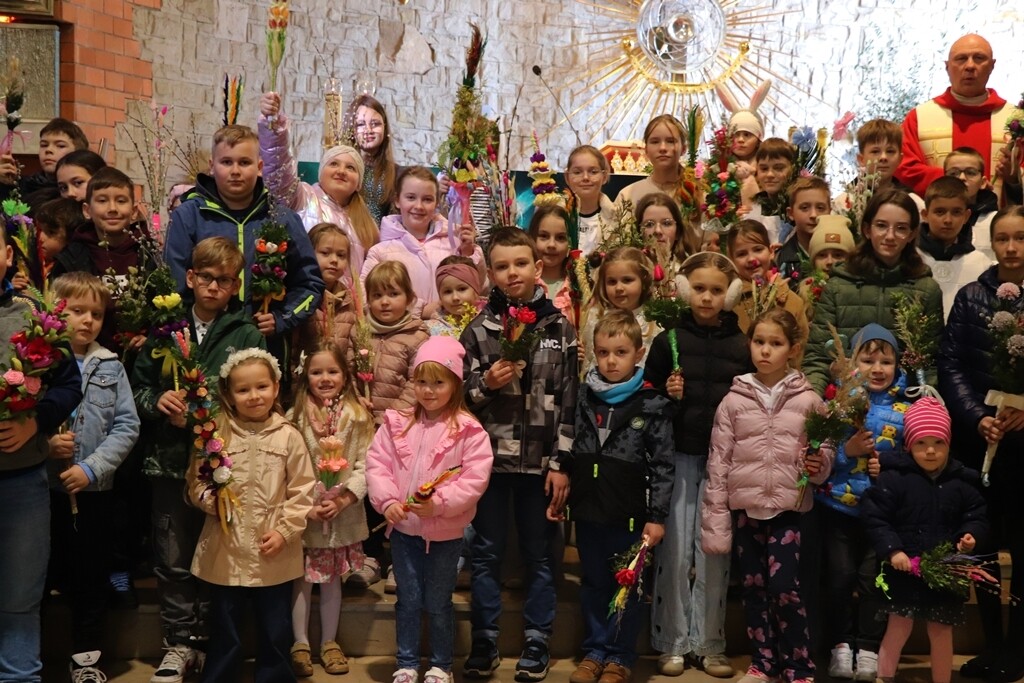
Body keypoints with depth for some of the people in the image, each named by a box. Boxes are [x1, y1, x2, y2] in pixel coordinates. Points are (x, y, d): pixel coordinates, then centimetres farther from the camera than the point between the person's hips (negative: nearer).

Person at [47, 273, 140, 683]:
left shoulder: (110, 367, 3)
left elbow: (127, 426, -2)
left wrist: (92, 467, -12)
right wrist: (44, 443, -18)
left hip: (94, 490, 2)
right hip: (41, 487, -2)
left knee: (91, 576, 11)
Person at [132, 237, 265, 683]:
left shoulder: (248, 336, -1)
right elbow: (137, 386, 9)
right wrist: (158, 401, -12)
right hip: (170, 461, 2)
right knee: (173, 559, 8)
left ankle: (207, 642, 21)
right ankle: (179, 643, 20)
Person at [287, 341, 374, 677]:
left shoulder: (358, 416, -3)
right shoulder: (295, 417, -6)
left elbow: (365, 465, -6)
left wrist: (343, 500, -15)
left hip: (343, 515, 1)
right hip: (303, 515, -1)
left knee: (332, 578, 13)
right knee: (302, 578, 8)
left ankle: (329, 642, 27)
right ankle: (300, 644, 22)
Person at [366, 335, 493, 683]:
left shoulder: (468, 430, -10)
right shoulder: (396, 423, 1)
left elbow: (475, 476, -16)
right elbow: (377, 463, 0)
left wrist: (440, 503, -24)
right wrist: (387, 500, -14)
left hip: (445, 532, -3)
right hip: (403, 527, 3)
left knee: (438, 603, 10)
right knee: (408, 600, 14)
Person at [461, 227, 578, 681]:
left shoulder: (559, 328, 0)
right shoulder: (479, 329, 1)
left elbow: (569, 401, -2)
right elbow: (459, 396, 4)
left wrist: (561, 464, -6)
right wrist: (486, 382, -16)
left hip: (540, 460, -1)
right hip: (490, 457, 1)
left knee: (539, 556, 9)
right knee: (486, 554, 9)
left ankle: (536, 645, 21)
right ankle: (484, 643, 21)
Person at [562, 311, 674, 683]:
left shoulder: (653, 404, -8)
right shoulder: (584, 397, 4)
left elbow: (663, 465, -8)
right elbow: (569, 451, 11)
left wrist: (657, 517, -11)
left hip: (629, 513, -4)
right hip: (588, 510, 4)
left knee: (627, 586, 9)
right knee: (592, 584, 15)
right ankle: (594, 650, 29)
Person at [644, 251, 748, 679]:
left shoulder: (743, 344, 5)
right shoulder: (667, 340, 3)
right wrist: (667, 395, -12)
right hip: (677, 455, 0)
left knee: (714, 552, 5)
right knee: (674, 551, 3)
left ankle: (709, 643, 17)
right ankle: (673, 643, 15)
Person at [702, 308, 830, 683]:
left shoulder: (808, 400, -1)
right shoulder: (733, 400, 1)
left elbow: (825, 452, 9)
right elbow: (718, 460, 1)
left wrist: (819, 465, -15)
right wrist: (715, 518, -1)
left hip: (788, 507, -2)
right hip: (744, 507, 2)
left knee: (784, 588, -5)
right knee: (753, 588, 9)